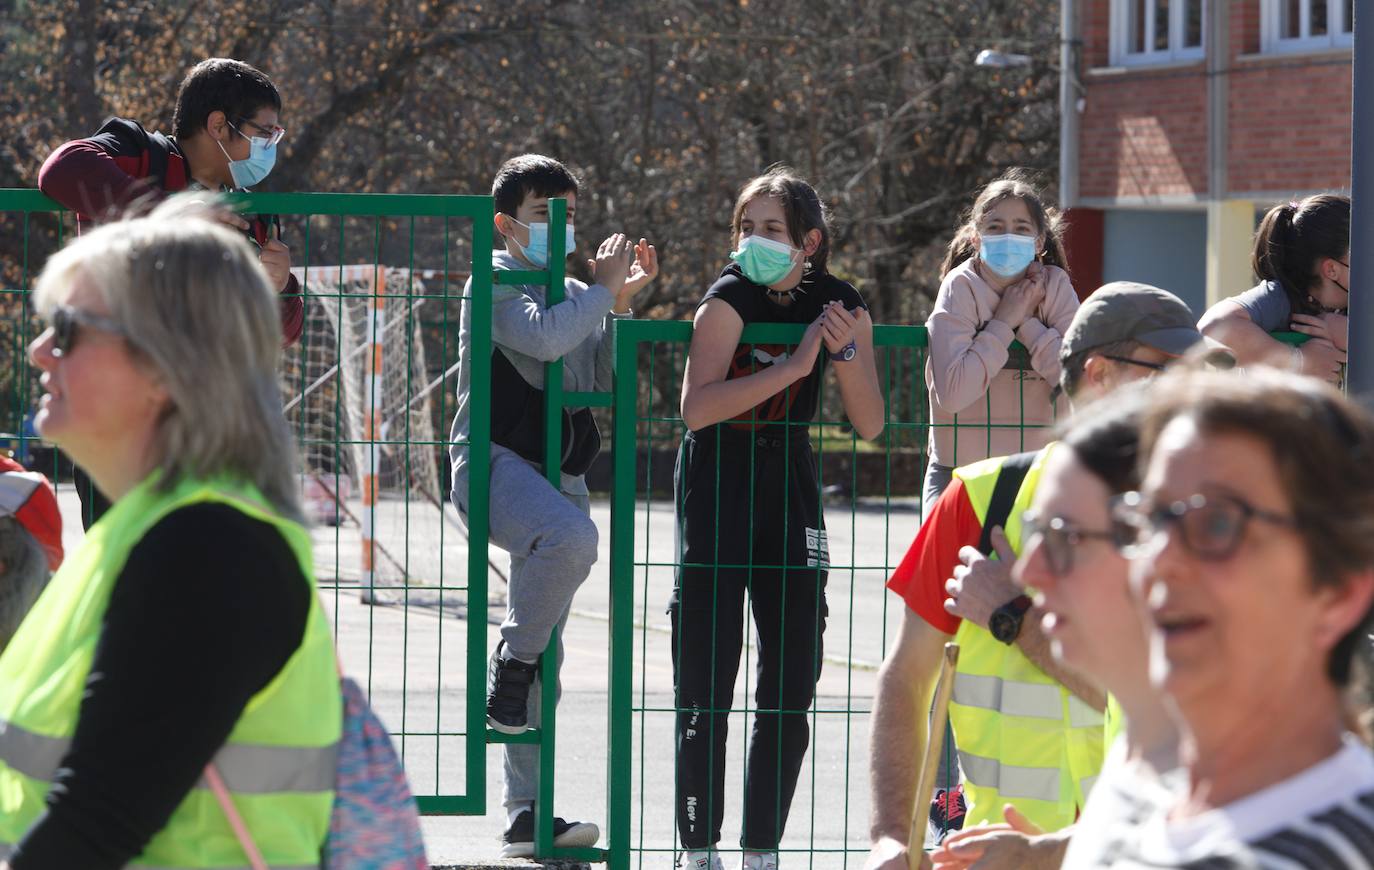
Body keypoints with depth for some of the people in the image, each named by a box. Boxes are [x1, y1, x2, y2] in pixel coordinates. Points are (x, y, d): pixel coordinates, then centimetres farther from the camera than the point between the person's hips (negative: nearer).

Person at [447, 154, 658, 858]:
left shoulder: (570, 292, 21)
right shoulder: (497, 284, -2)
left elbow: (601, 378, 15)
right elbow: (542, 337, -21)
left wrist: (621, 304, 5)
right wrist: (601, 290, -9)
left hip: (560, 476, 7)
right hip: (496, 462, -7)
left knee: (544, 654, 5)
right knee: (571, 535, -39)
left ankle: (526, 816, 6)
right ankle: (511, 661, -19)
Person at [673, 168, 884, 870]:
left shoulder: (842, 307, 0)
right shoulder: (729, 299, -13)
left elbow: (869, 425, -2)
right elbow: (696, 408, -27)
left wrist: (845, 352, -18)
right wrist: (794, 365, -27)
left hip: (789, 484, 4)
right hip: (716, 485, -4)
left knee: (792, 687, 3)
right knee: (706, 687, -7)